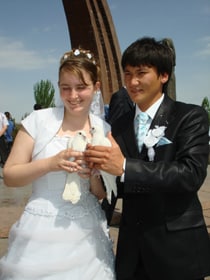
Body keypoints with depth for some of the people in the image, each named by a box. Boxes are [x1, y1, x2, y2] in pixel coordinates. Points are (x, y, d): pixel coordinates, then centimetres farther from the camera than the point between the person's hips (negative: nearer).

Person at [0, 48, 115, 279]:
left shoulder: (104, 130, 0)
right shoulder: (39, 120, -7)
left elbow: (103, 194, 7)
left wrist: (94, 174, -15)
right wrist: (51, 163, -20)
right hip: (40, 236, -2)